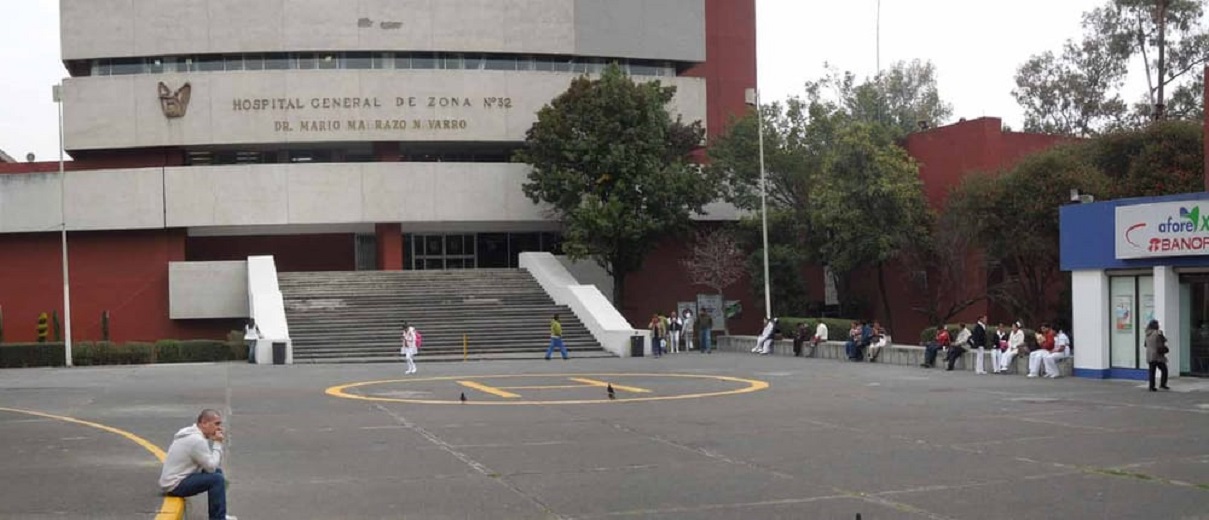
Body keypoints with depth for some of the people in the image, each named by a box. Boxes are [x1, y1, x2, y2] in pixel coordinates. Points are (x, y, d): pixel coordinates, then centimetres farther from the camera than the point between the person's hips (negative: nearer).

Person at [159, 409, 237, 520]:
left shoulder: (192, 433, 8)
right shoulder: (197, 440, -23)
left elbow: (210, 463, 12)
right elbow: (212, 467, -19)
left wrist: (217, 443, -1)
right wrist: (217, 443, -11)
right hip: (175, 485, -11)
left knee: (217, 472, 14)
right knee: (217, 479, -19)